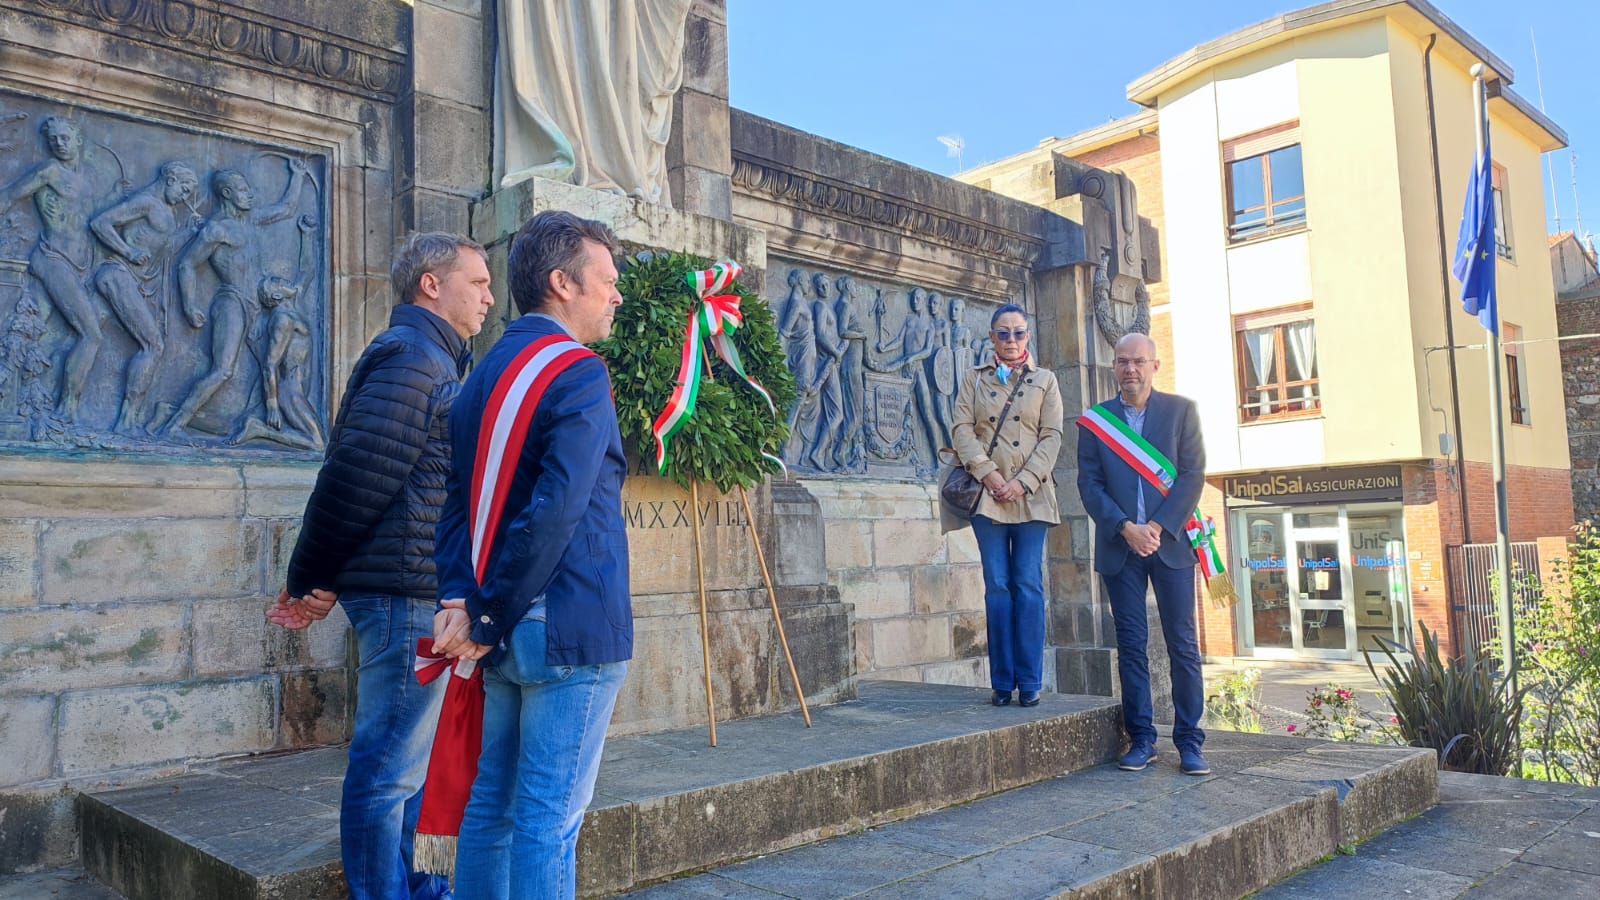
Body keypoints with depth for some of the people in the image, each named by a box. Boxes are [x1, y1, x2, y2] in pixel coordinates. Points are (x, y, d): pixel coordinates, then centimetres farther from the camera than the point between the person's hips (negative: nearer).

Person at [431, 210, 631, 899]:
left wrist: (459, 600, -2)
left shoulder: (486, 372, 14)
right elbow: (556, 511, -23)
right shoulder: (578, 372, -13)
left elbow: (459, 497, 8)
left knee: (492, 802, 17)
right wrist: (489, 618, -15)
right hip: (571, 626, -8)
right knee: (549, 818, 0)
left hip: (507, 632, 9)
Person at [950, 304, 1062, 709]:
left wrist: (1023, 481, -10)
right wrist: (987, 474, -12)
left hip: (1031, 495, 0)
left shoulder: (1045, 380, 12)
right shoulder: (974, 379, 14)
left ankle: (1030, 682, 3)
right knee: (997, 586, 0)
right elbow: (962, 429, 2)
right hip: (987, 494, 1)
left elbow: (1052, 436, 3)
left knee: (1029, 586, -3)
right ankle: (1002, 682, 6)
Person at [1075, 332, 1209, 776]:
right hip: (1119, 547, 1)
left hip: (1170, 541, -1)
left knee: (1183, 644, 1)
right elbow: (1089, 484, 2)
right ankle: (1141, 740, 11)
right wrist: (1125, 529, -11)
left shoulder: (1181, 410, 6)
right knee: (1131, 645, 4)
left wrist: (1158, 527, -11)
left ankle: (1190, 742, 8)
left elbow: (1193, 475, -1)